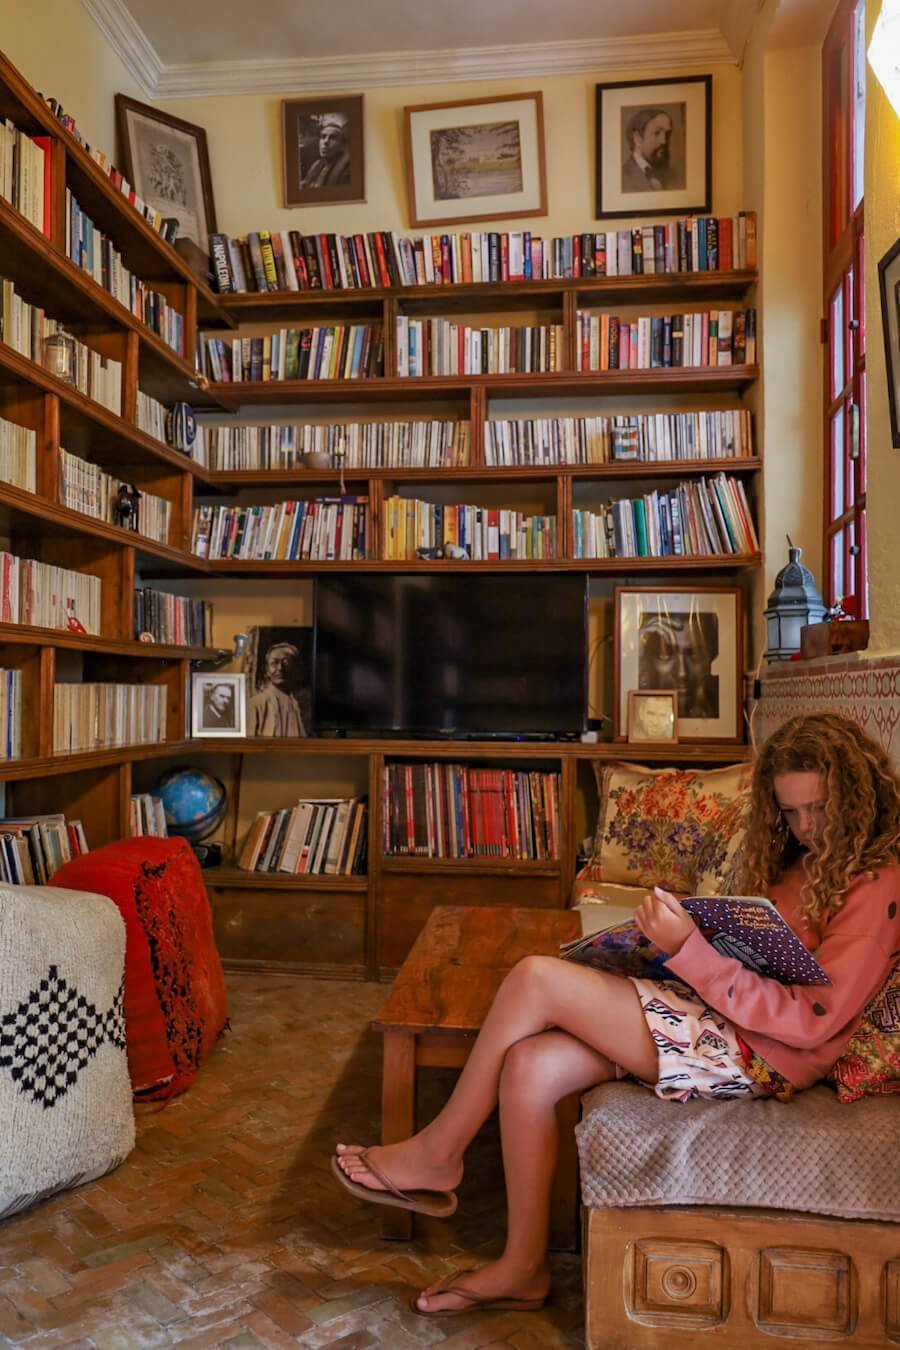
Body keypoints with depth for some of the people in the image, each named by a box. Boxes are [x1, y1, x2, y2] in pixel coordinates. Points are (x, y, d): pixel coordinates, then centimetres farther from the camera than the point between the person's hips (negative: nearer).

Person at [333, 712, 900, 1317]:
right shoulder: (803, 861, 15)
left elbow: (812, 1020, -18)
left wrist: (689, 950, -25)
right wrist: (684, 932, -1)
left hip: (759, 1055, -8)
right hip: (712, 1014, 8)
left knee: (536, 978, -18)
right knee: (529, 1065, -13)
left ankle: (436, 1155, 1)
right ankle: (523, 1266, 7)